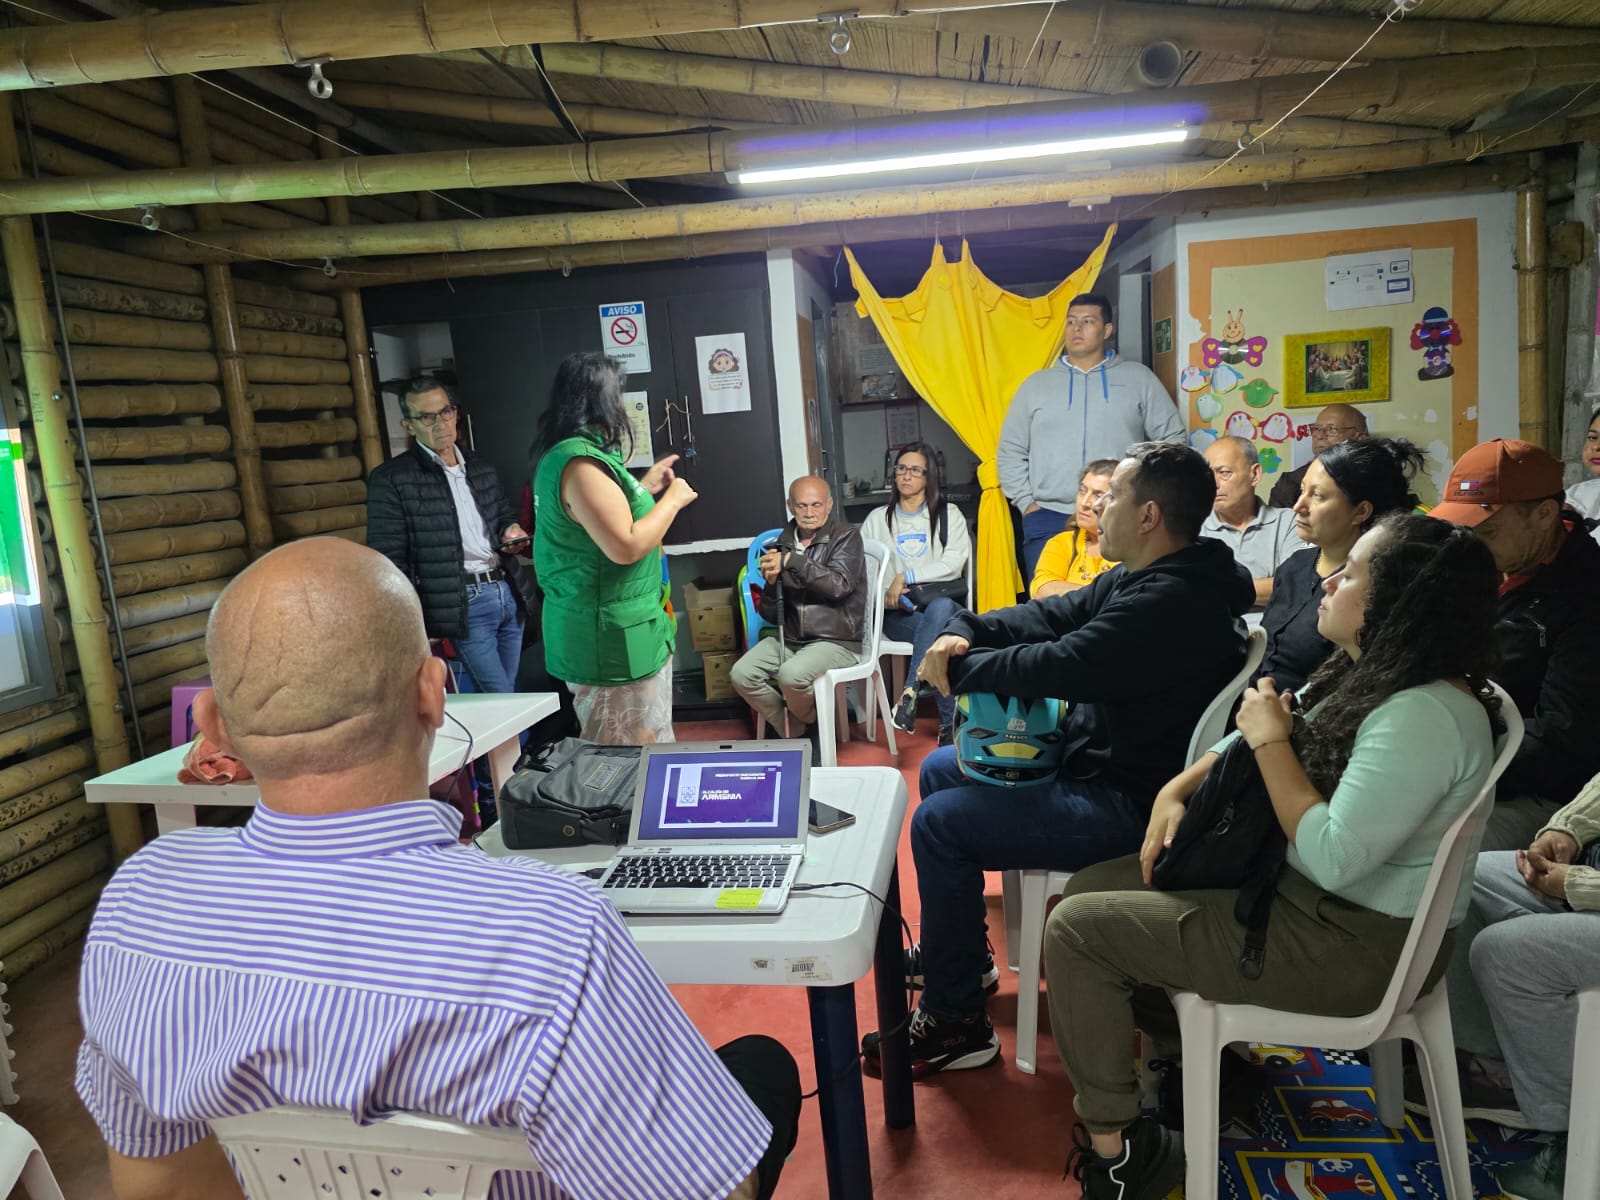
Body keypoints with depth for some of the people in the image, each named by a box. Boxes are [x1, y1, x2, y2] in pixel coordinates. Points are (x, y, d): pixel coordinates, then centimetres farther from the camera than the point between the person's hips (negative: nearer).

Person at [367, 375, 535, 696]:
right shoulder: (391, 479, -7)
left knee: (509, 694, 14)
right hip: (463, 604, -6)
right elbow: (389, 561, -9)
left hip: (509, 591, 6)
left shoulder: (481, 467, 12)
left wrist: (511, 530, 0)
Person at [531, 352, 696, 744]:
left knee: (628, 757, 19)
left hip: (610, 632, 11)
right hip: (612, 638, -11)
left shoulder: (569, 453, 12)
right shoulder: (580, 461, -21)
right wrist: (673, 499, -13)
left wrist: (645, 489, 24)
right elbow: (626, 547, -26)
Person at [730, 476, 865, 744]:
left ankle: (813, 725, 3)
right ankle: (796, 733, 3)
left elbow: (839, 585, -21)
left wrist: (792, 561, -21)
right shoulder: (783, 544, 8)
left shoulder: (846, 536, -3)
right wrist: (771, 583, -12)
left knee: (791, 674, -31)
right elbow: (769, 615, 9)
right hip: (789, 639, 5)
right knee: (741, 675, -17)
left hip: (836, 641, -5)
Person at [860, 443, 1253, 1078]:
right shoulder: (1139, 580, 8)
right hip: (1092, 760, 11)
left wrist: (958, 666, -14)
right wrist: (965, 632, -11)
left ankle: (956, 1023, 1)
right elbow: (1053, 616, 7)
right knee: (940, 770, 17)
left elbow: (1060, 666, -30)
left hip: (1128, 805, -11)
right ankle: (955, 953, 30)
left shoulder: (1173, 603, -26)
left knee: (938, 822, -15)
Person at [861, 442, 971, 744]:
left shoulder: (948, 515, 13)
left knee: (939, 608, -40)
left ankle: (910, 693, -43)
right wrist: (888, 593, -13)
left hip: (944, 603, 0)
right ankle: (949, 724, -35)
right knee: (941, 636, -35)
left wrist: (906, 577, -13)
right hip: (898, 613, 0)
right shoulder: (878, 519, 18)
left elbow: (954, 563, -5)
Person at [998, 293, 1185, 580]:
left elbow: (1172, 438, 10)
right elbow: (1010, 451, 13)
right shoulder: (1036, 384, 12)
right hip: (1048, 519, 1)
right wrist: (1026, 502, 3)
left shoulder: (1138, 377, 9)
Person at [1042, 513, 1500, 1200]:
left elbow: (1333, 858, -31)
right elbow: (1257, 733, 14)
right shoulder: (1367, 675, 3)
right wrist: (1178, 789, -1)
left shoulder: (1422, 717, -27)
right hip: (1300, 891, 10)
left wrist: (1272, 741, -20)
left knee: (1076, 929, -11)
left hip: (1354, 943, -10)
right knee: (1092, 889, 10)